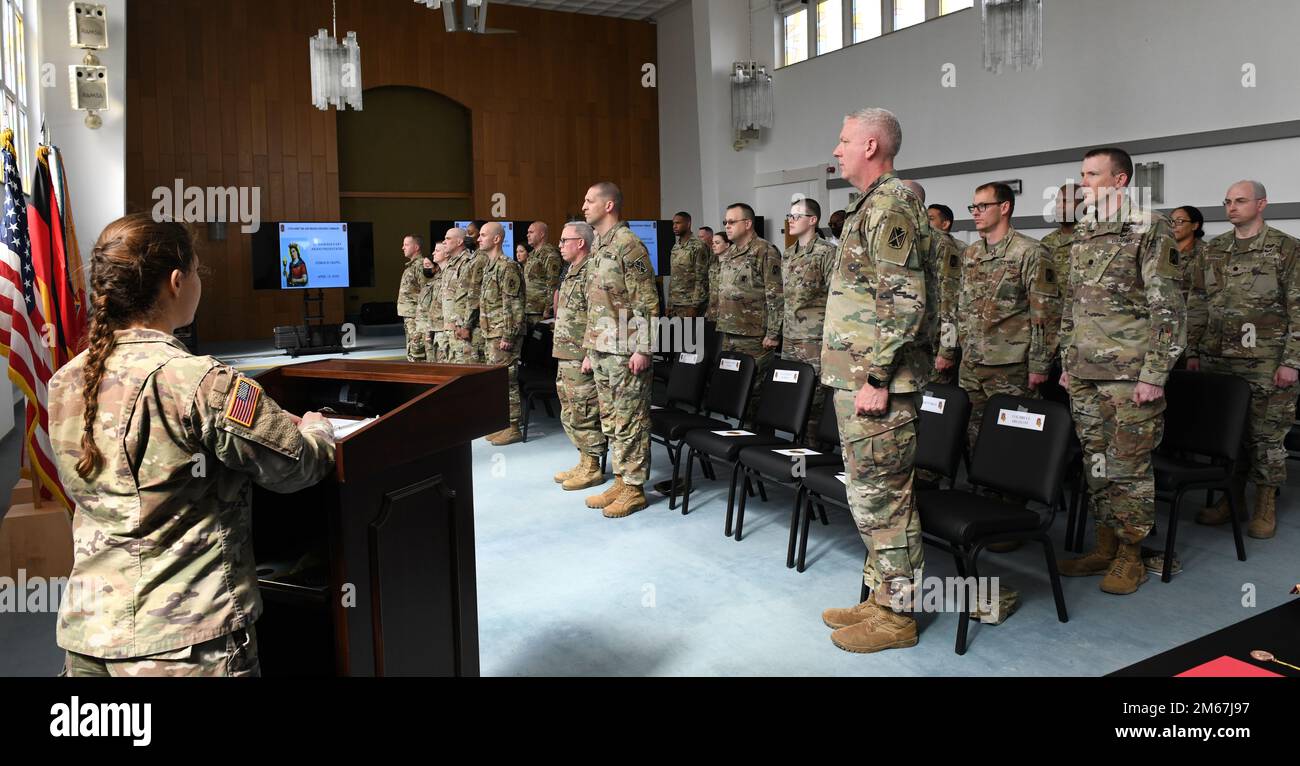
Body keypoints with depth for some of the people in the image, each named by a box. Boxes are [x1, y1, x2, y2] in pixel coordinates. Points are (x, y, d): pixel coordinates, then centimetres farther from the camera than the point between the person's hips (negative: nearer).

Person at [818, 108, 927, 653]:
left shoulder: (890, 205, -13)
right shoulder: (871, 205, 18)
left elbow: (904, 301, -21)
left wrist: (876, 378, -22)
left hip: (872, 380, -10)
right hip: (855, 376, 10)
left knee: (882, 497, -1)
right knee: (869, 493, 16)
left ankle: (894, 615, 11)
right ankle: (879, 597, 27)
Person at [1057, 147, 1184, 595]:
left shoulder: (1149, 229, -7)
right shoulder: (1082, 233, 14)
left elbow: (1169, 309, -11)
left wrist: (1154, 374, -15)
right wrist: (1067, 364, 17)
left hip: (1129, 374, -7)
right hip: (1085, 373, 7)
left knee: (1128, 466, 0)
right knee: (1095, 462, 12)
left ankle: (1131, 557, 12)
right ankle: (1105, 548, 23)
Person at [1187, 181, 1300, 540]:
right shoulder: (1211, 252, 10)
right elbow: (1197, 305, 13)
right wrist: (1192, 352, 9)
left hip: (1266, 364, -4)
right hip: (1217, 360, 4)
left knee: (1266, 435, 3)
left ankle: (1266, 506, 16)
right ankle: (1231, 498, 22)